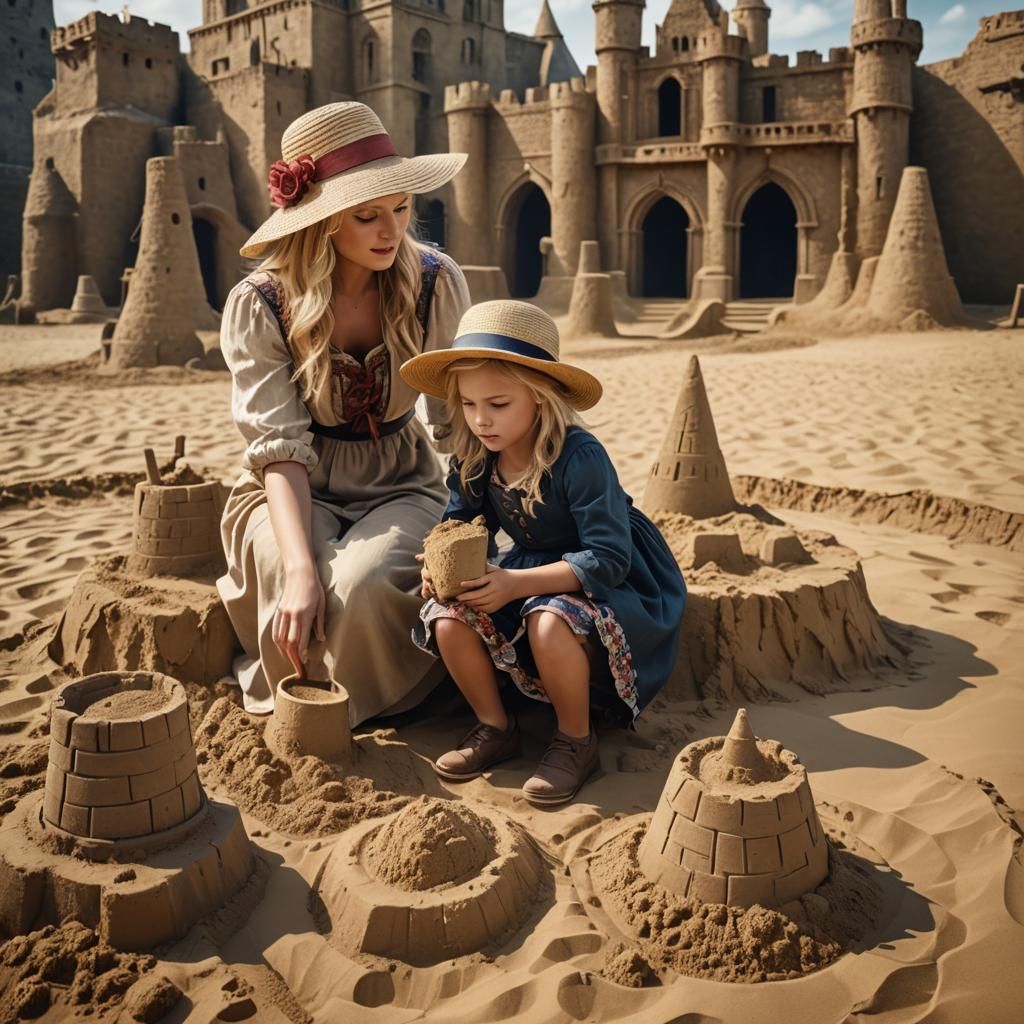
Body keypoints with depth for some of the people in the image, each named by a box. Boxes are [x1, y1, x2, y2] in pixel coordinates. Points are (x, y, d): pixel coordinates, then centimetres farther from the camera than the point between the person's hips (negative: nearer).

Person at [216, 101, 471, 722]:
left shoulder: (436, 283, -8)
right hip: (295, 495, 0)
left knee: (360, 584, -33)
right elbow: (280, 449, -18)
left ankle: (368, 716, -1)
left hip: (402, 486, 1)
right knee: (310, 598, -33)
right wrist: (300, 568, -34)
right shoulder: (259, 307, -13)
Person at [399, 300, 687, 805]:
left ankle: (576, 740, -9)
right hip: (530, 572, 6)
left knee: (550, 622, -37)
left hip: (607, 582, -6)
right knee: (448, 618, -18)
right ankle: (494, 727, 5)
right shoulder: (473, 460, -8)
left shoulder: (579, 457, -27)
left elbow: (608, 559, -29)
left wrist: (515, 584, -37)